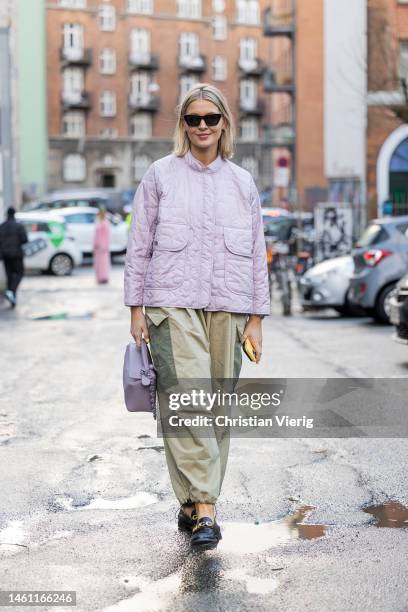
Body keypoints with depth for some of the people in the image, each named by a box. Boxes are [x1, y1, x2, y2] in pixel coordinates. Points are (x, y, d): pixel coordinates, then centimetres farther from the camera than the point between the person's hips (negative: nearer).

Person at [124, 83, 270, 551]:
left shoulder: (242, 183, 14)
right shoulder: (160, 175, 8)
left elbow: (257, 254, 14)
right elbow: (138, 244, 8)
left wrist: (256, 318, 9)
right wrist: (136, 308, 2)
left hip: (228, 307, 3)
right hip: (173, 305, -3)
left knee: (218, 407, 2)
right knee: (187, 401, -16)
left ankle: (194, 504, 14)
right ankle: (203, 510, -16)